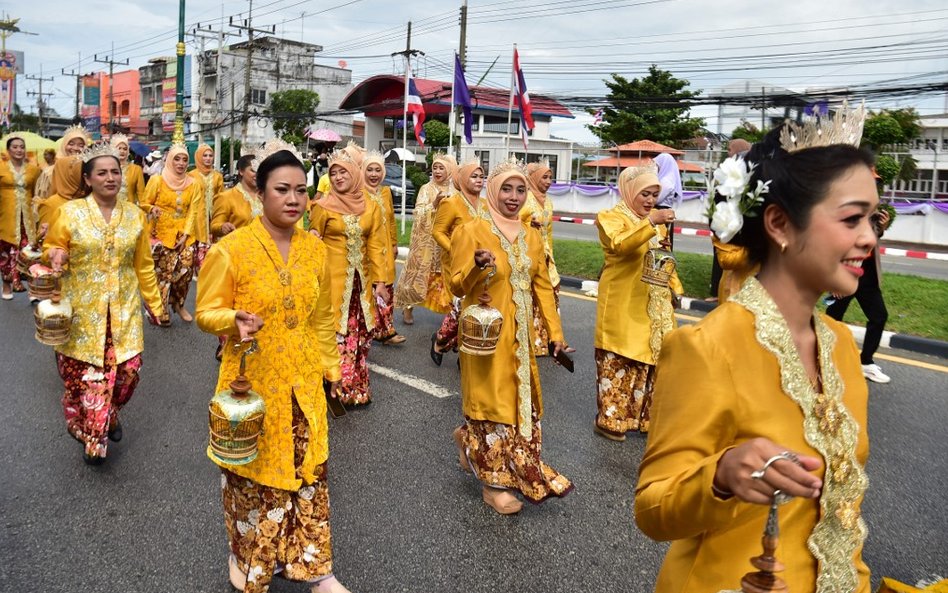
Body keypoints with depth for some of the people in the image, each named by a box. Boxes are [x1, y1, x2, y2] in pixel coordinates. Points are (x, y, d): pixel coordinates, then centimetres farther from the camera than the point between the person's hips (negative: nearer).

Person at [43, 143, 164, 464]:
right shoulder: (70, 212, -3)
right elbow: (50, 250, 7)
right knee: (82, 376, 1)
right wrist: (56, 257, -17)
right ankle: (91, 436, 24)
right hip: (81, 312, -2)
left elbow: (144, 265, 11)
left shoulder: (135, 215, 4)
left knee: (127, 370, -1)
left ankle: (110, 415, 31)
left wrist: (154, 303, 13)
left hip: (123, 311, 2)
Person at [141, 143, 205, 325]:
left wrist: (186, 234, -7)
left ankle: (178, 304, 19)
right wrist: (152, 209, -21)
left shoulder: (194, 183, 4)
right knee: (163, 272, -4)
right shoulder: (157, 180, -3)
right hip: (162, 233, -2)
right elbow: (144, 203, 2)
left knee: (186, 268, -4)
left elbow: (193, 211, 1)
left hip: (184, 234, 3)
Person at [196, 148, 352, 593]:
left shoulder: (315, 248, 2)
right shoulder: (230, 249, -12)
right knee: (251, 473, 10)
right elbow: (206, 312, -7)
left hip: (303, 382, 4)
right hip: (252, 382, -4)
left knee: (308, 471, 11)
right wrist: (234, 321, -28)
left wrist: (330, 365, 15)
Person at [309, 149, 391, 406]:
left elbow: (375, 245, 5)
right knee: (335, 332, -3)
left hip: (361, 279, 3)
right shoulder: (323, 206, -3)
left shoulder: (371, 207, 6)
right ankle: (337, 388, 9)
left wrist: (380, 279, 0)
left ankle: (357, 386, 19)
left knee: (359, 332, 7)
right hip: (332, 277, -3)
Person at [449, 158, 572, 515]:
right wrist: (477, 268, -31)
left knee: (522, 401, 11)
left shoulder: (531, 237, 9)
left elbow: (543, 286, 13)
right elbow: (457, 286, -11)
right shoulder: (471, 231, -9)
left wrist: (555, 331, 9)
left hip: (521, 336, 6)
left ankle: (470, 440, 38)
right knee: (492, 402, 1)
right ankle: (494, 482, 17)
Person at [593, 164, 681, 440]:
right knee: (618, 362, -2)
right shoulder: (611, 217, -8)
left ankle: (642, 416, 24)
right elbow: (619, 244, -29)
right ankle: (609, 420, 10)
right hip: (623, 306, -7)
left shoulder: (657, 220, 15)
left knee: (651, 359, 11)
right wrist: (651, 222, -37)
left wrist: (675, 285, 15)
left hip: (655, 305, 7)